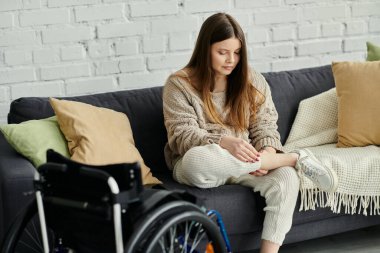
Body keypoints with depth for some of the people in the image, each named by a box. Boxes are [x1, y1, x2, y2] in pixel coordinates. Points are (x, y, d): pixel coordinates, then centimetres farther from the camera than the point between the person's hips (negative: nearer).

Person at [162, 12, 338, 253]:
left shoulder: (253, 81, 7)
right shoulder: (179, 84, -5)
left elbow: (265, 125, 5)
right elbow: (182, 136, -12)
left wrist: (268, 152, -18)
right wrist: (224, 143, -29)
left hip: (245, 161, 3)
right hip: (195, 166, -2)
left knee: (286, 179, -30)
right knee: (197, 159, -41)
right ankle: (295, 158, -25)